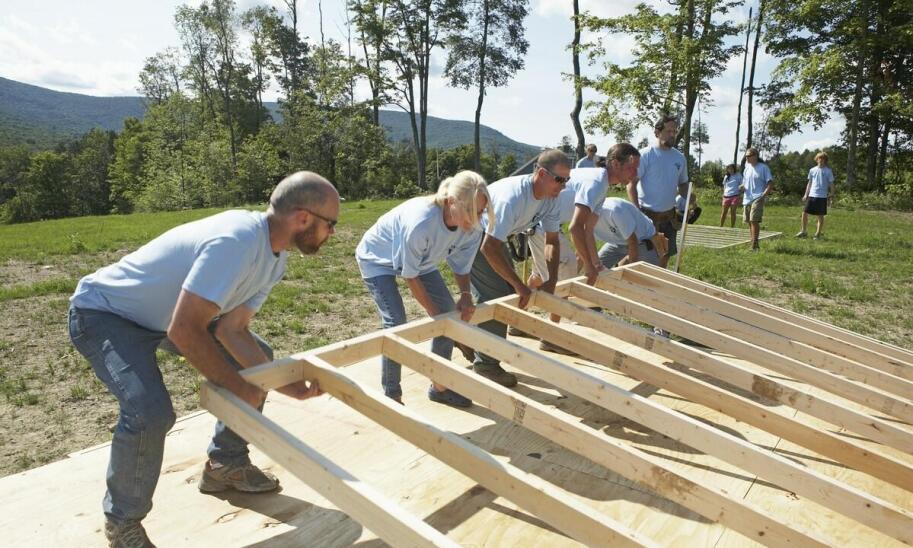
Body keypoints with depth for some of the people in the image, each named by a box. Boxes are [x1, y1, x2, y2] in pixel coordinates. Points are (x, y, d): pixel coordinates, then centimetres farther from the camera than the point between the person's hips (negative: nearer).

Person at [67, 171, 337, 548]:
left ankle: (225, 464, 24)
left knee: (258, 357, 10)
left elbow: (232, 329, -7)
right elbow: (185, 331, -37)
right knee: (151, 412, -28)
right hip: (102, 312, -9)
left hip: (164, 313, 9)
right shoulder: (236, 241, -36)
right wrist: (238, 388, -24)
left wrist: (289, 386, -15)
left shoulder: (274, 257, -6)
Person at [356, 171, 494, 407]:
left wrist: (465, 295, -26)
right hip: (377, 259, -6)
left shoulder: (472, 229, -24)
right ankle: (391, 396, 0)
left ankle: (439, 386, 17)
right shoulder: (420, 223, -43)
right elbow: (410, 275, -29)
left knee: (450, 313, 1)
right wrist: (434, 312, -22)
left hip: (420, 259, 7)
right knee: (396, 322, -18)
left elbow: (461, 268, -8)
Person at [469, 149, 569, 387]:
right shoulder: (513, 196, -37)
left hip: (493, 235, 9)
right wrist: (520, 286, -33)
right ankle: (486, 364, -1)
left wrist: (552, 281, -9)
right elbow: (489, 247, -39)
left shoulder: (551, 198, -10)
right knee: (496, 296, -14)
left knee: (508, 293, 7)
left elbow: (552, 240, 2)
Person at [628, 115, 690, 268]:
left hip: (669, 214, 6)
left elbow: (683, 184, 17)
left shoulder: (680, 157, 7)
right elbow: (631, 184, -12)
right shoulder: (645, 155, -9)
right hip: (647, 213, -6)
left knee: (665, 254, 14)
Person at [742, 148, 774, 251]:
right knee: (749, 222, 9)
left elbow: (770, 183, -6)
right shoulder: (746, 167, 14)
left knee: (754, 221, -16)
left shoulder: (763, 167, -4)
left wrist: (764, 195, -19)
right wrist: (742, 186, -1)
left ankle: (754, 246, -13)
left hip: (757, 198, -7)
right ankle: (754, 245, 20)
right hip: (747, 198, 7)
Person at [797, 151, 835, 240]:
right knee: (804, 213, -1)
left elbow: (831, 184, 3)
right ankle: (803, 232, 12)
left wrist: (831, 195, -3)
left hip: (822, 196, -3)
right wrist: (806, 195, 11)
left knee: (820, 216, 2)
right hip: (811, 195, 3)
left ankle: (818, 233, 11)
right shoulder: (812, 170, 10)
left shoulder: (828, 171, 1)